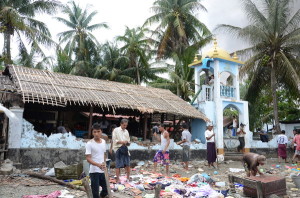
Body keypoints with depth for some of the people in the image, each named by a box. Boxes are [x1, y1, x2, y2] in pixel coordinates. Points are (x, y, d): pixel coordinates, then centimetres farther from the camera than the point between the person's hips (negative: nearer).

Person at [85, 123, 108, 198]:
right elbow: (88, 159, -17)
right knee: (95, 192, 2)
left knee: (106, 190, 14)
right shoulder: (89, 144, -13)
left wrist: (104, 163, 7)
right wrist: (98, 164, -29)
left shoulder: (103, 141, 5)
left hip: (103, 171, 6)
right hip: (94, 171, -5)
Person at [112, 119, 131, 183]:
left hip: (125, 149, 5)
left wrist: (127, 143, -6)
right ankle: (118, 179, 6)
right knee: (118, 165, -2)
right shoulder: (116, 130, -2)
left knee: (127, 164, 6)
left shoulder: (126, 131, 13)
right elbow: (114, 140, -7)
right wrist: (122, 142, -18)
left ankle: (128, 178, 18)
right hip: (118, 149, -5)